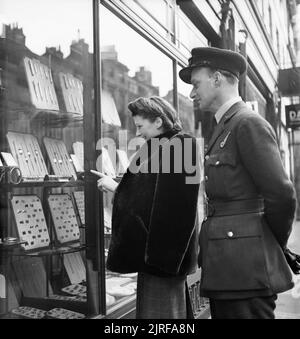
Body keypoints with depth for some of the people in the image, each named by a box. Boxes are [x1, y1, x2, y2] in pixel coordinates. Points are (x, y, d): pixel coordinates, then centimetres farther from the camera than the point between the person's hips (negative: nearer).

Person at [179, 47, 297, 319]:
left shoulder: (249, 124, -10)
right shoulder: (224, 128, 18)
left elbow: (281, 194, -17)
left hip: (246, 269, -9)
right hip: (224, 270, 9)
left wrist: (275, 245, -1)